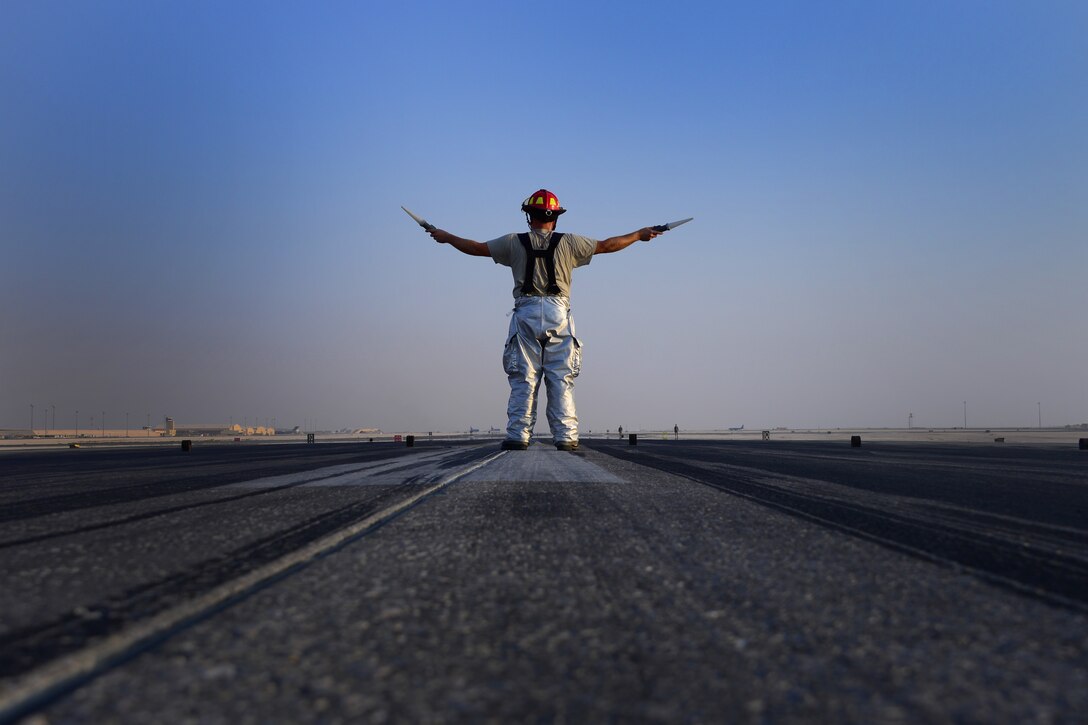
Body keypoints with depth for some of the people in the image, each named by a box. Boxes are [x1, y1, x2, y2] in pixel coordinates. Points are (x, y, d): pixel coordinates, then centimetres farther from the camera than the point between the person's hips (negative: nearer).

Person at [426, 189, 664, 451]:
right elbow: (606, 245, 14)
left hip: (526, 314, 0)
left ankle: (518, 436, -1)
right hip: (558, 313, 0)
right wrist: (639, 235, 27)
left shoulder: (514, 242, 8)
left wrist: (447, 237, 32)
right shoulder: (568, 242, 7)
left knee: (523, 379, 2)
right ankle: (566, 436, -1)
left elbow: (476, 248, 16)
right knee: (561, 379, 2)